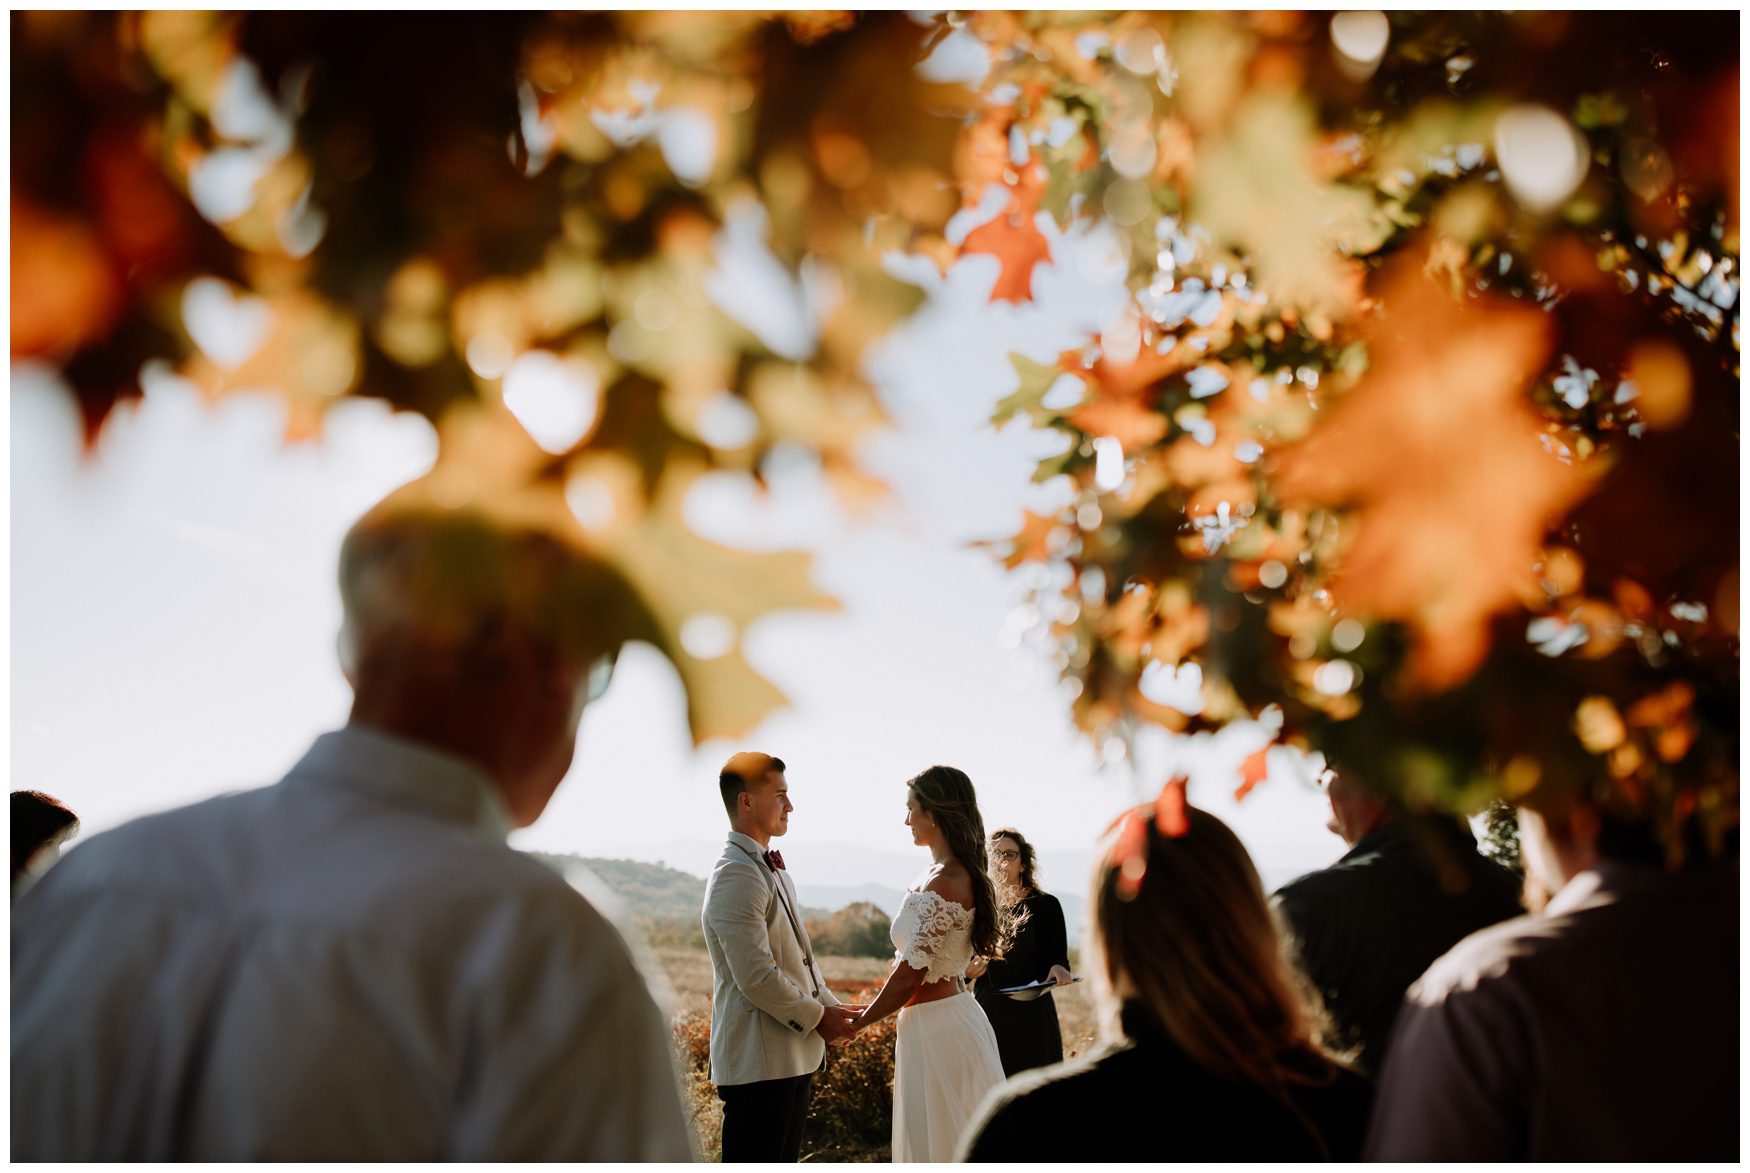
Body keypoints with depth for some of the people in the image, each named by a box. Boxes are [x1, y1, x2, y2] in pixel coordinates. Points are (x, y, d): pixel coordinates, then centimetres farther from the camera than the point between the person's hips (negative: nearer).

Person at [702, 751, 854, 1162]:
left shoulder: (773, 868, 14)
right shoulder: (736, 877, -18)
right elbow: (756, 976, -23)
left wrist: (830, 1006, 6)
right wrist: (816, 1017, -11)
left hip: (793, 1056, 10)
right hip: (759, 1061, -10)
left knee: (782, 1159, 16)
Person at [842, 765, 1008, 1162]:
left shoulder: (943, 883, -21)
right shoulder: (962, 873, 9)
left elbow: (911, 973, -19)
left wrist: (858, 1022, -5)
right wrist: (869, 1011, 15)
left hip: (937, 1028, -9)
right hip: (954, 1012, 9)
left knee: (938, 1145, 3)